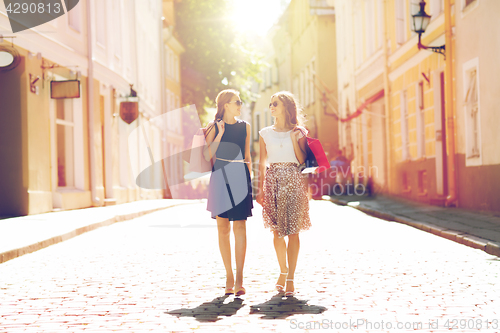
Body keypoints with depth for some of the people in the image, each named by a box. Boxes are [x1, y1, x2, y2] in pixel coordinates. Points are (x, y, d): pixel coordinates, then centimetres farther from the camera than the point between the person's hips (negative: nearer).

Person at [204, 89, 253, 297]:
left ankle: (239, 279, -10)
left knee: (240, 227, -8)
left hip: (240, 178, 1)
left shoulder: (245, 127, 11)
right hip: (220, 178, -1)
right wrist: (220, 134, -10)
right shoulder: (214, 127, 3)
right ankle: (229, 277, 11)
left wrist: (249, 175, 10)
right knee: (223, 228, 2)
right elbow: (207, 156, -4)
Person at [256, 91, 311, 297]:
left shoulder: (298, 132, 5)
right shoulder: (265, 133, 10)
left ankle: (290, 279, 0)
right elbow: (262, 163, 9)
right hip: (273, 180, 2)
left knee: (293, 231, -4)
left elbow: (303, 161, -1)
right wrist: (260, 190, 3)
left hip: (293, 181, -2)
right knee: (277, 231, 4)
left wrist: (294, 139, -9)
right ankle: (283, 271, 24)